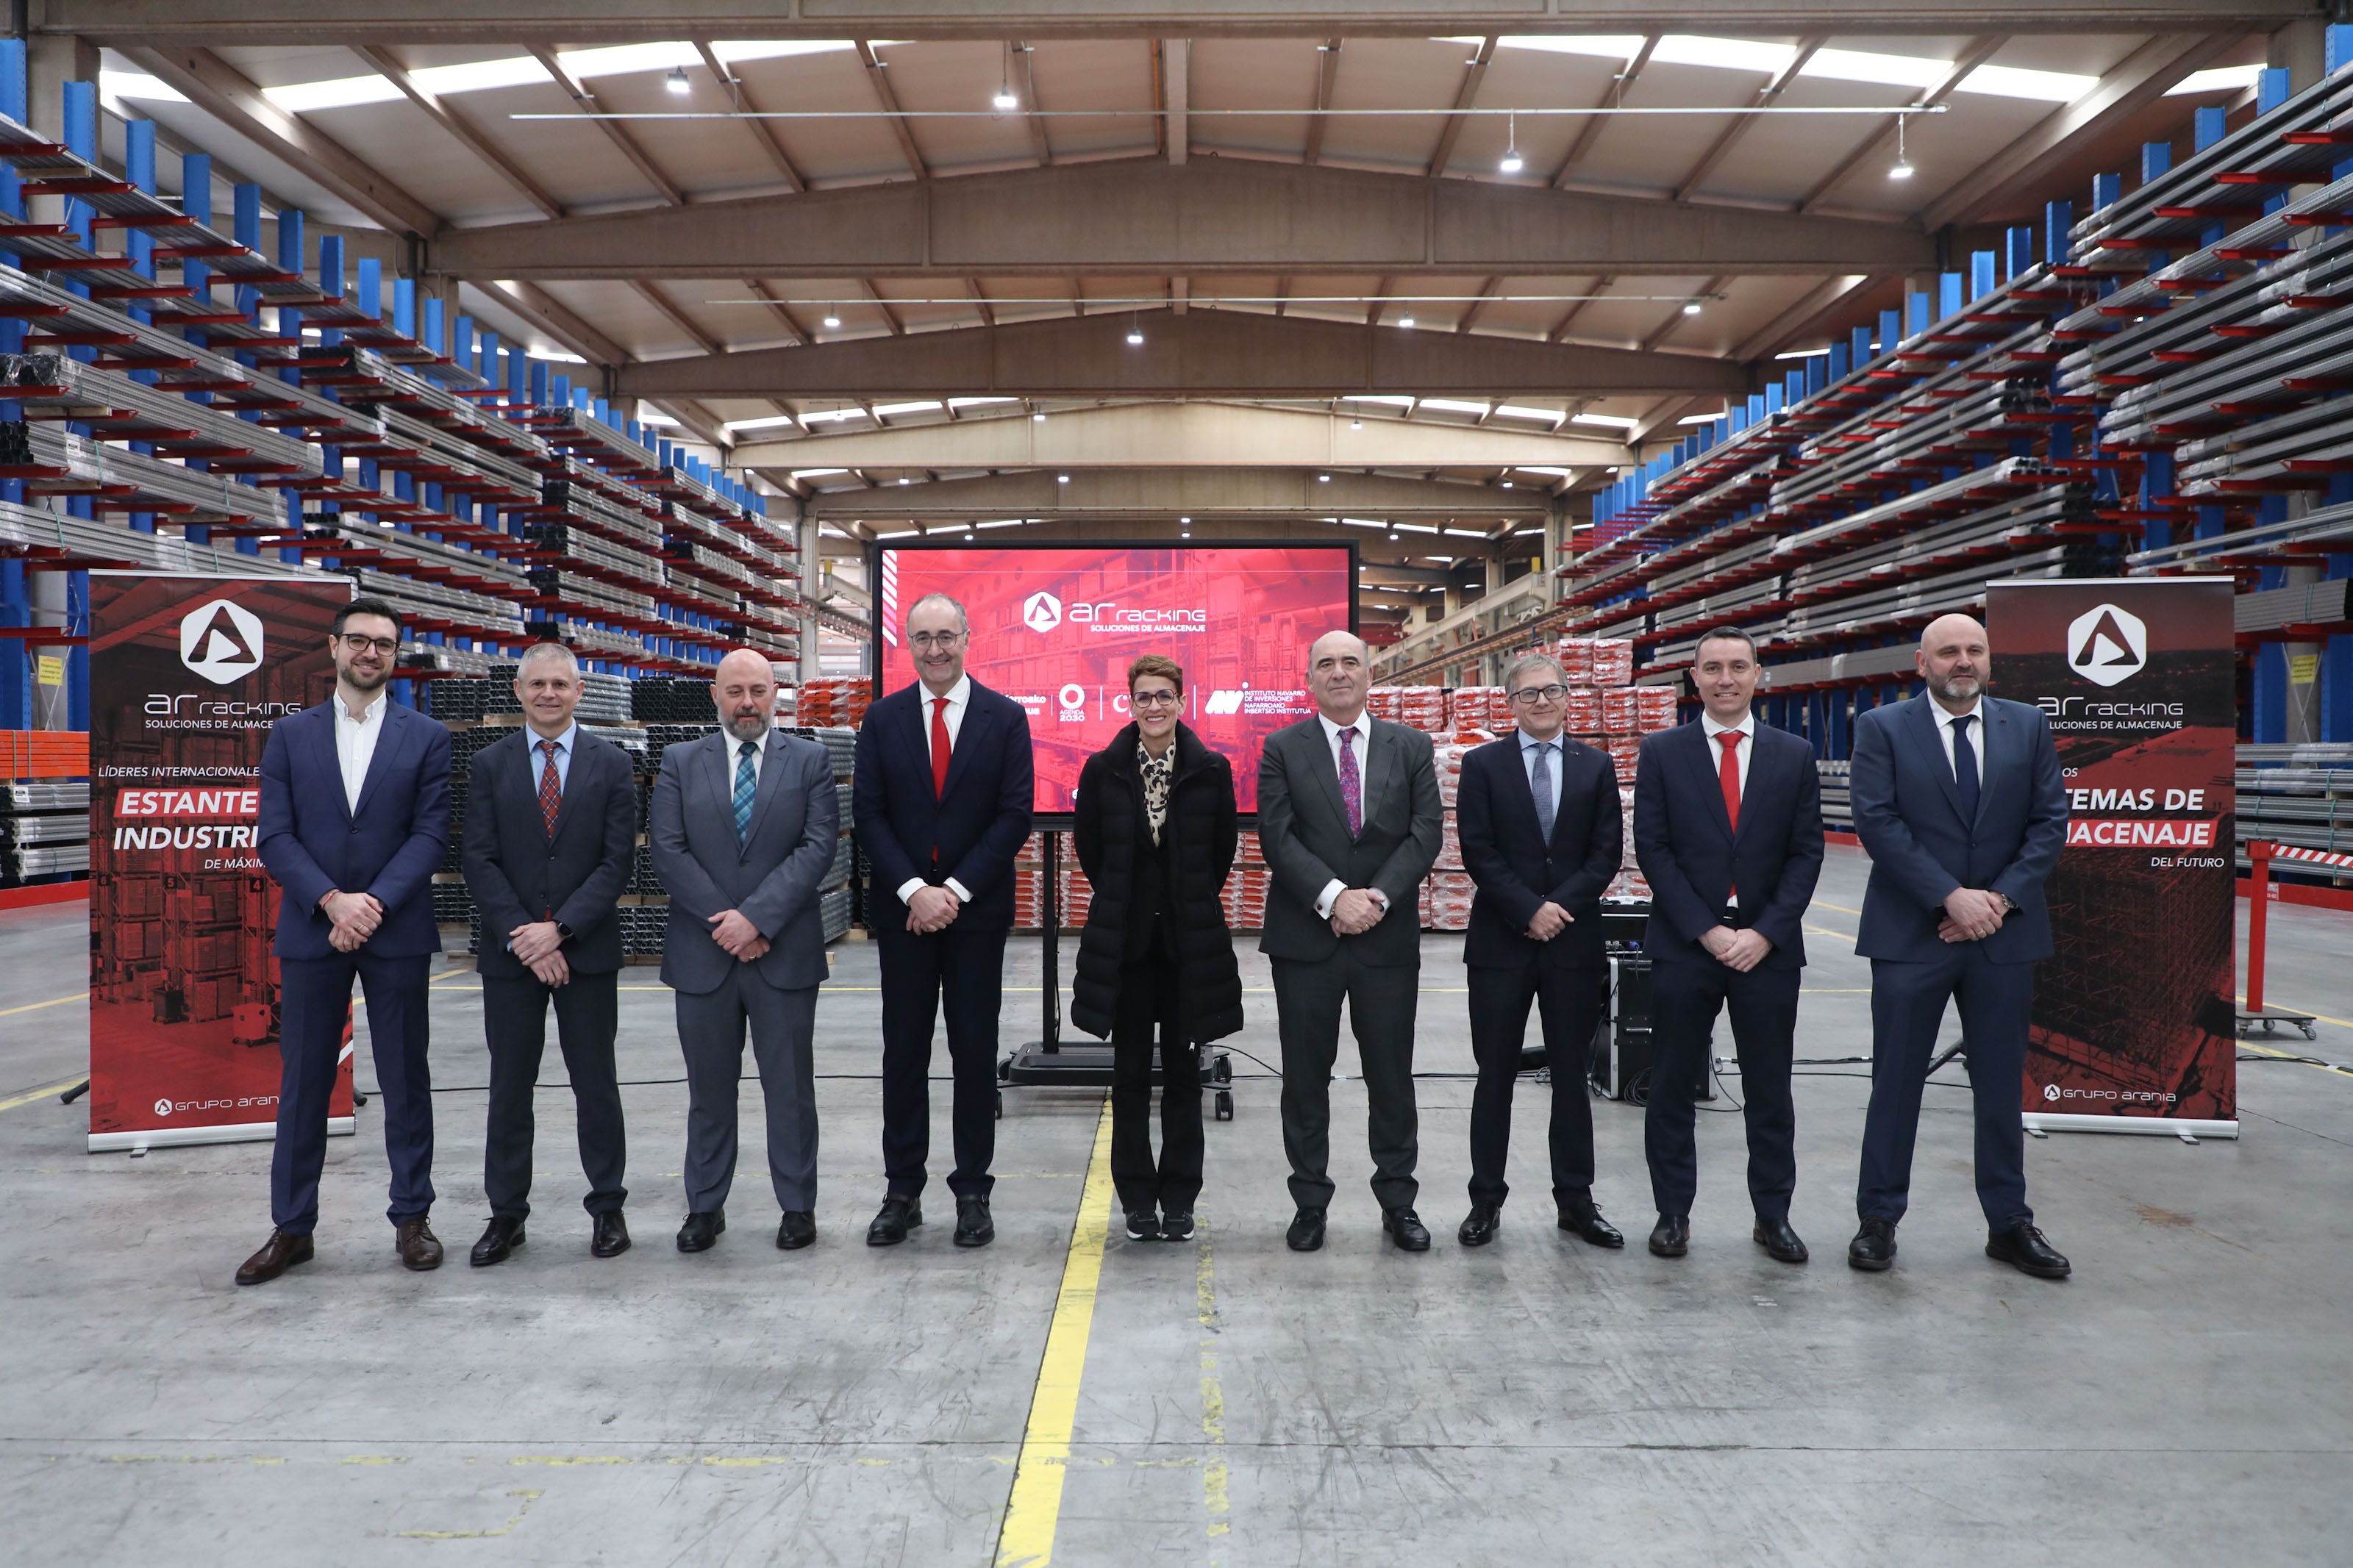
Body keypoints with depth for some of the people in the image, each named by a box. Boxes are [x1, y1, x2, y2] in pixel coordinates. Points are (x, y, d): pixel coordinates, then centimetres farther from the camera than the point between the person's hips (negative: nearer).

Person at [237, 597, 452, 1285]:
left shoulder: (427, 738, 4)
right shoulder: (290, 735, 8)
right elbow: (275, 836, 0)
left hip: (396, 931, -1)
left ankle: (412, 1217, 17)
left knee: (405, 1079, 6)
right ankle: (292, 1228, 18)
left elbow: (431, 833, -3)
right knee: (302, 1081, 7)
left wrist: (374, 904, -15)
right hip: (311, 930, 1)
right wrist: (333, 901, -14)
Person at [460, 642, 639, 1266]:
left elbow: (618, 862, -4)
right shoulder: (489, 765, 6)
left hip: (588, 951, -1)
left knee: (596, 1085, 6)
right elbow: (480, 862, 0)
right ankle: (506, 1214, 19)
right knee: (509, 1087, 8)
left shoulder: (611, 764, 3)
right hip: (509, 953, 1)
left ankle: (607, 1207, 18)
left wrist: (559, 929, -13)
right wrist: (521, 936, -12)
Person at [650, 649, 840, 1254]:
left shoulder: (810, 761, 4)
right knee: (709, 1087, 11)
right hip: (702, 954, 1)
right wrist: (726, 921, -10)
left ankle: (797, 1206, 17)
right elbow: (668, 849, -1)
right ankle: (705, 1206, 23)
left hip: (785, 953, -1)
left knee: (790, 1086, 6)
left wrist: (757, 917, -15)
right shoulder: (681, 762, 8)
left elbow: (819, 846, -6)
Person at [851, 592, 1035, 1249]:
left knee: (975, 1053, 5)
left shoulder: (1006, 717, 0)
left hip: (977, 910, -1)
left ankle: (972, 1191, 16)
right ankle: (902, 1190, 18)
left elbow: (1015, 815, -5)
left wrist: (955, 890, -12)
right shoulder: (882, 719, 5)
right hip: (903, 911, 2)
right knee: (903, 1052, 7)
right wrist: (914, 891, -11)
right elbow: (868, 814, 1)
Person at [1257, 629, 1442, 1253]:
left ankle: (1398, 1202, 22)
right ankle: (1310, 1203, 20)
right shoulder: (1282, 750, 3)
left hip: (1388, 939, 1)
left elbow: (1425, 832, -1)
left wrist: (1377, 897, -14)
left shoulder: (1411, 747, 7)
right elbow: (1278, 838, -7)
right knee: (1305, 1079, 7)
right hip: (1306, 939, -1)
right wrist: (1335, 896, -18)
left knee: (1392, 1077, 9)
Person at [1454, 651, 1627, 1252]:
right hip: (1501, 943, -2)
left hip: (1574, 941, 2)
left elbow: (1607, 852, 2)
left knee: (1571, 1077, 9)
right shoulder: (1483, 765, 2)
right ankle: (1486, 1201, 15)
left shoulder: (1597, 766, 8)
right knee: (1495, 1077, 5)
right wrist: (1530, 910, -13)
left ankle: (1575, 1201, 20)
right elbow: (1478, 851, -5)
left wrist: (1561, 906, -11)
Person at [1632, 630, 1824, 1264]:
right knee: (1672, 1087, 5)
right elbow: (1652, 849, -3)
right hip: (1684, 948, -1)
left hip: (1768, 947, 1)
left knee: (1769, 1090, 9)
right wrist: (1706, 930, -11)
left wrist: (1765, 933, -9)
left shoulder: (1795, 756, 6)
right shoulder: (1661, 753, 2)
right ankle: (1673, 1212, 16)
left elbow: (1806, 853, 3)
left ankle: (1773, 1215, 21)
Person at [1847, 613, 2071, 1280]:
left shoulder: (2028, 726, 9)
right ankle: (1879, 1219, 16)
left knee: (2002, 1083, 11)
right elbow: (1878, 822, -10)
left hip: (2005, 931, 3)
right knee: (1896, 1081, 4)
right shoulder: (1882, 728, -1)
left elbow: (2050, 820, 4)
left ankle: (2009, 1224, 23)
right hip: (1911, 932, -3)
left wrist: (2001, 897, -9)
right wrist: (1952, 897, -16)